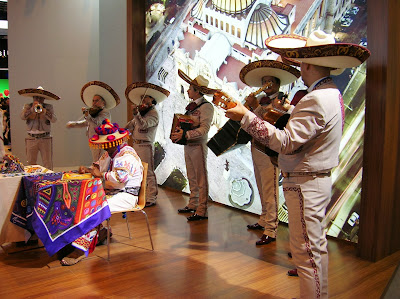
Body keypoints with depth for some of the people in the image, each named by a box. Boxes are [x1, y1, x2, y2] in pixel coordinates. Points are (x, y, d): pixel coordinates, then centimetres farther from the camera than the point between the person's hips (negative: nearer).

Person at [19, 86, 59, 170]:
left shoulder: (49, 107, 7)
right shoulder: (27, 106, 10)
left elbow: (54, 119, -9)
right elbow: (22, 117, -8)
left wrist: (44, 111, -22)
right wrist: (32, 109, -21)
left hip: (45, 139, -1)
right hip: (31, 139, 1)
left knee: (48, 163, -1)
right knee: (31, 163, 4)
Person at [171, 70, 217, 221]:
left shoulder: (206, 106, -11)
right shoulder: (191, 106, 16)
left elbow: (204, 129, -21)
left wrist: (185, 135, -27)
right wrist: (177, 134, 4)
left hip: (198, 146, -9)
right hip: (188, 145, 9)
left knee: (201, 179, -4)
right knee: (192, 178, 16)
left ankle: (202, 211, -1)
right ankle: (193, 205, 26)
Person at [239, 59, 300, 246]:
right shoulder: (260, 100, 14)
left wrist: (255, 107, -21)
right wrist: (248, 106, -1)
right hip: (256, 149, 8)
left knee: (269, 192, -6)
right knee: (262, 190, 18)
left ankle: (270, 230, -1)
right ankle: (263, 221, 31)